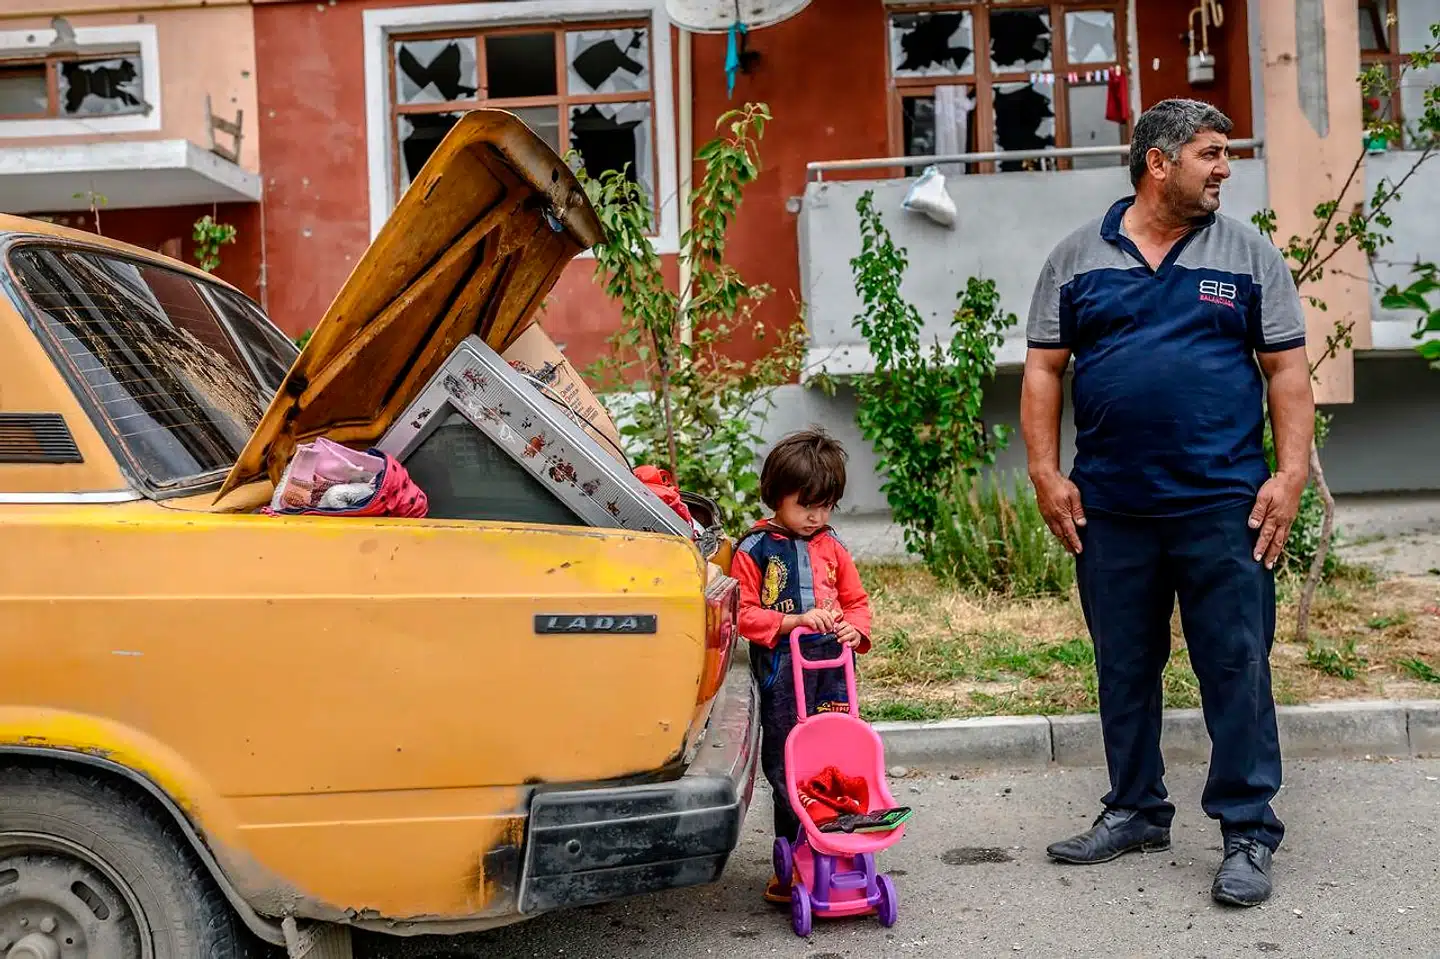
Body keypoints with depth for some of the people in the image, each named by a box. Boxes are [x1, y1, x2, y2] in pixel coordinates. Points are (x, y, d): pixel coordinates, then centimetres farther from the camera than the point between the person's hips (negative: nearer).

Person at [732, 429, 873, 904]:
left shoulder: (832, 547, 12)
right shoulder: (754, 551, -2)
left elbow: (856, 600, 17)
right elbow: (744, 614, -6)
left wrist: (855, 629, -4)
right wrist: (794, 620, -18)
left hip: (833, 670, 3)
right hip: (782, 674, -3)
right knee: (786, 768, 4)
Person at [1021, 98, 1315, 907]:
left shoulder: (1250, 255, 6)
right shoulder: (1079, 258, 7)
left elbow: (1287, 371, 3)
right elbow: (1044, 369, 7)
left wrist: (1291, 475, -7)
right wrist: (1047, 474, -1)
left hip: (1223, 505, -1)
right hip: (1109, 508, 2)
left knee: (1238, 669, 0)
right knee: (1124, 671, 12)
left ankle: (1250, 833, 13)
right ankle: (1136, 811, 28)